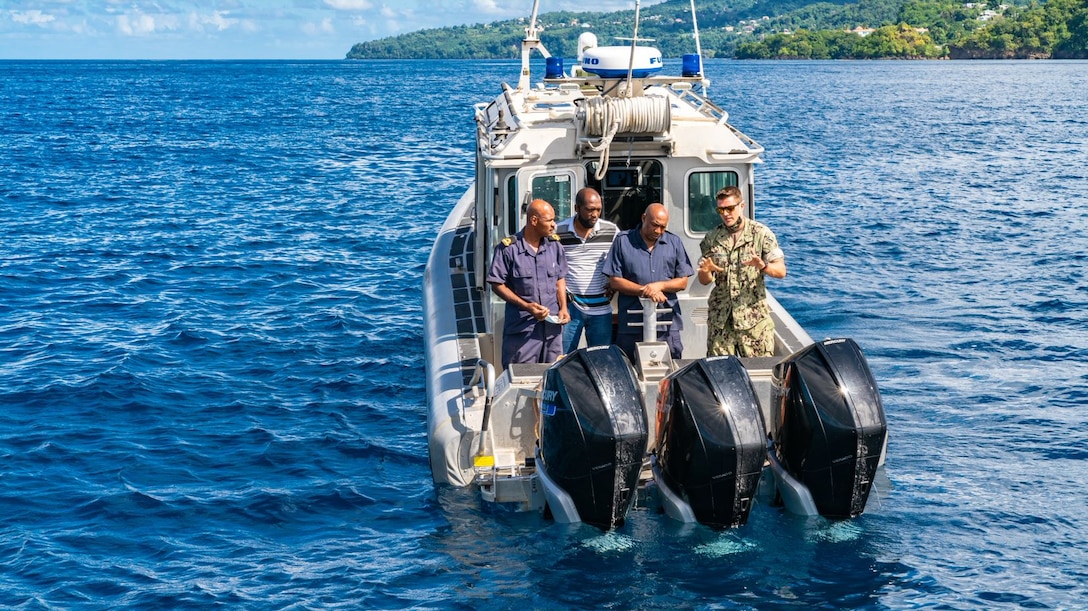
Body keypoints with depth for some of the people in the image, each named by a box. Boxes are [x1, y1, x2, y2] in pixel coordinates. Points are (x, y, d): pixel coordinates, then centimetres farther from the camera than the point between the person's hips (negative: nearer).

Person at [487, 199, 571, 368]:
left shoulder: (554, 245, 6)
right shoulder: (508, 248, -10)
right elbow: (497, 284, -7)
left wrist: (563, 308, 1)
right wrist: (526, 306, -16)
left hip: (552, 324, 5)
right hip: (522, 327, -4)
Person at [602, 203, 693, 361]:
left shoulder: (674, 242, 10)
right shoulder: (623, 241, 3)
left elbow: (683, 282, 8)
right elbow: (614, 281, -1)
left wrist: (660, 285, -11)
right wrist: (645, 291, -12)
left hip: (667, 325, 2)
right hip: (631, 326, -2)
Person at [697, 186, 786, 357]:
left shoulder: (761, 234, -1)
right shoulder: (712, 238, 8)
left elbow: (781, 271, -5)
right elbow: (704, 280, 12)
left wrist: (763, 266, -26)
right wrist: (705, 271, -12)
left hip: (754, 316, -3)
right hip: (720, 319, 3)